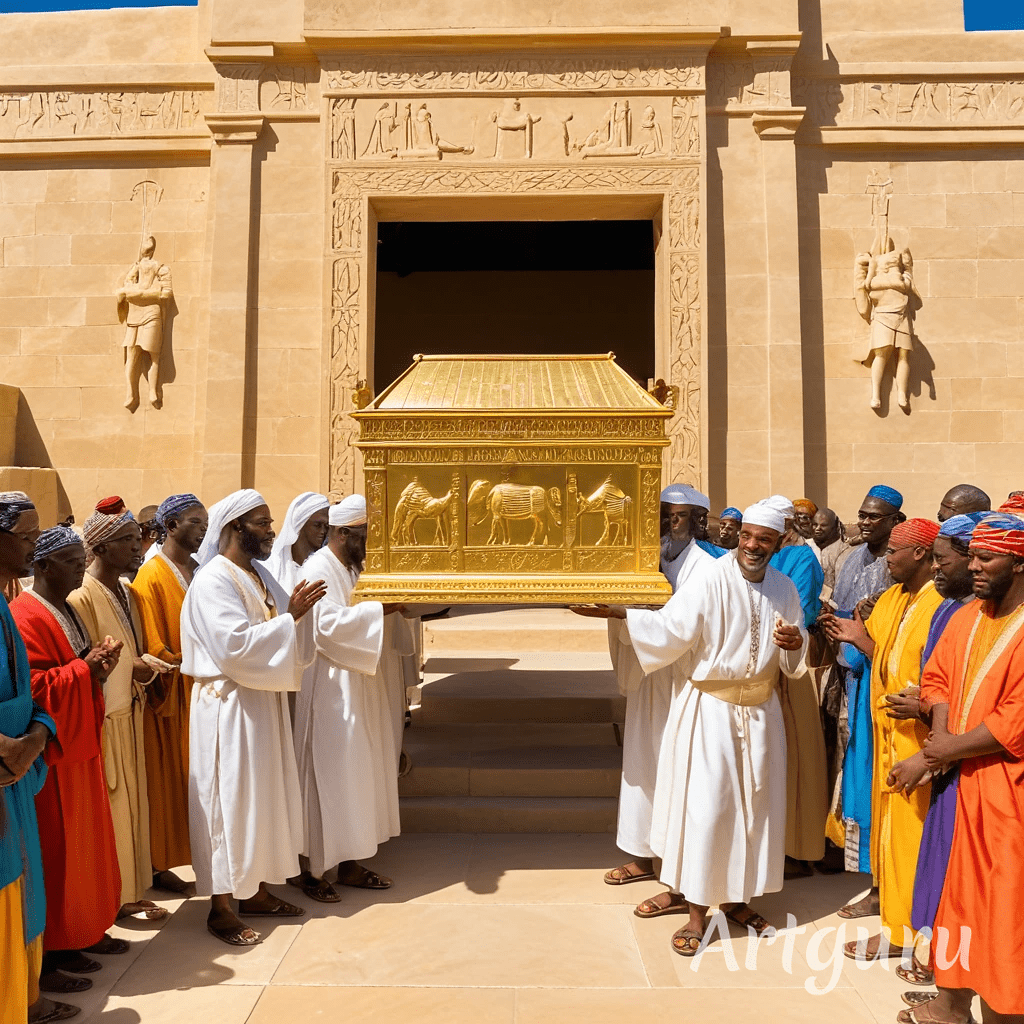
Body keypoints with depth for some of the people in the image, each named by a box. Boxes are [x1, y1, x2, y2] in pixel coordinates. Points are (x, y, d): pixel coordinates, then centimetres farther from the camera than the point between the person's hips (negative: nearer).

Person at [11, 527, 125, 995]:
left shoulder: (66, 611, 12)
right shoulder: (26, 618, -18)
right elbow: (33, 688, -25)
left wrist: (99, 665, 0)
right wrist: (84, 669, -22)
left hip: (80, 746, 9)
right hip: (51, 755, -9)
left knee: (84, 842, 17)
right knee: (55, 854, 0)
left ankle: (79, 933, 30)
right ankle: (47, 958, 12)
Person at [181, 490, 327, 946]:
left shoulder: (259, 574, 10)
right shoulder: (213, 580, -17)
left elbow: (281, 634, 11)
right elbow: (235, 646, -26)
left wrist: (298, 611, -9)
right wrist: (290, 616, -23)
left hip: (264, 700, 9)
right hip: (230, 706, -9)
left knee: (264, 796, 15)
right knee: (230, 800, 2)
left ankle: (254, 890, 30)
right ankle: (221, 908, 16)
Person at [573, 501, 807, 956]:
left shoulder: (785, 589, 4)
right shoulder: (709, 581, -15)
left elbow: (794, 656, 10)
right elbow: (670, 628, -22)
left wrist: (795, 642, -13)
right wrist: (619, 612, -34)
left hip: (760, 710, 5)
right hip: (710, 709, -5)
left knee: (752, 802, 13)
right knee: (704, 803, -1)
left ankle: (733, 893, 31)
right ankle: (696, 904, 14)